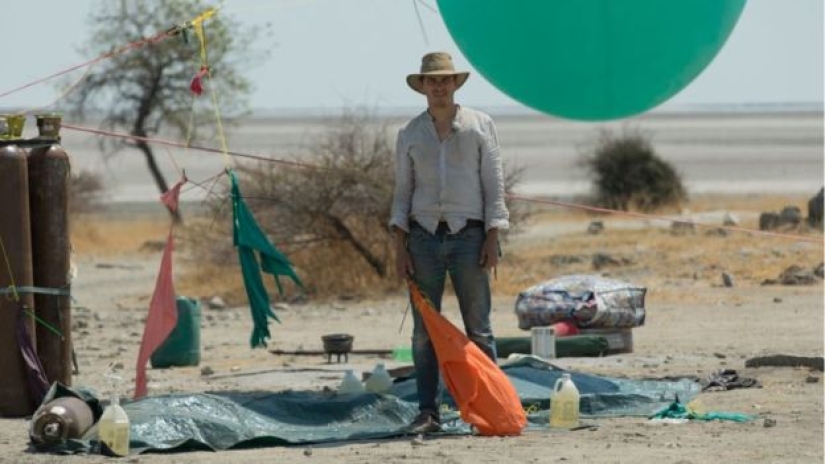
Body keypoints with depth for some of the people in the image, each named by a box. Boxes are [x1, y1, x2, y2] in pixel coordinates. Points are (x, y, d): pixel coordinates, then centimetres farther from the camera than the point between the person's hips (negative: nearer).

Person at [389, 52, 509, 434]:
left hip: (468, 234, -2)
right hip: (424, 235, 2)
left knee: (478, 327, -3)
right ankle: (427, 412, 2)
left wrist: (493, 238, -6)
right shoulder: (410, 134, 10)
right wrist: (400, 246, 2)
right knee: (425, 330, 0)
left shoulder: (480, 126, 4)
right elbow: (402, 192, 10)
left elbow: (494, 185, 2)